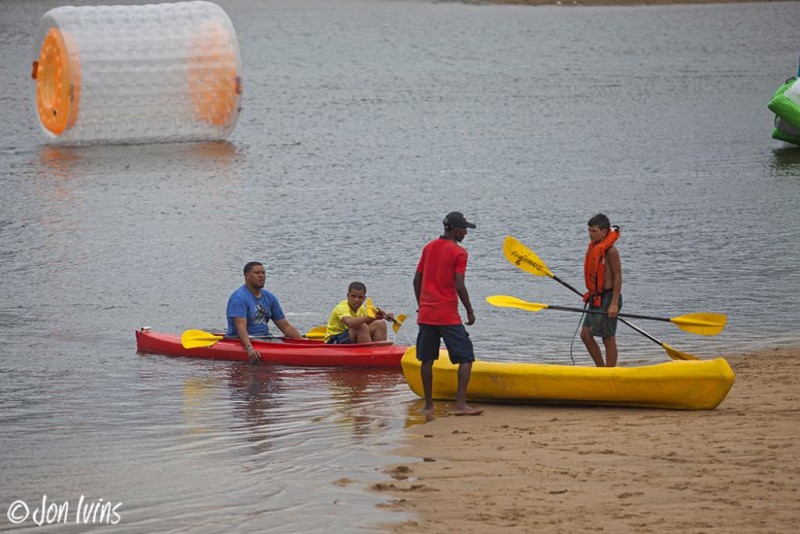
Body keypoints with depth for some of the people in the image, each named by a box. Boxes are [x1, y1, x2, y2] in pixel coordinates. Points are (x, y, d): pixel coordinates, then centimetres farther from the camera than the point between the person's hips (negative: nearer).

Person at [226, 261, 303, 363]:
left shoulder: (270, 298, 15)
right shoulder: (239, 297, -11)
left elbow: (285, 326, 17)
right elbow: (240, 327, -23)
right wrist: (249, 348, -38)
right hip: (241, 342, -6)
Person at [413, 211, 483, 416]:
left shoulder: (429, 247, 11)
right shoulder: (459, 252, -9)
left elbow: (417, 280, 13)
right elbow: (459, 286, -15)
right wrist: (470, 311, -4)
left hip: (426, 313, 6)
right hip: (448, 315, -6)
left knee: (427, 360, 12)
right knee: (466, 357, -2)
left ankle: (428, 405, 14)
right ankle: (460, 404, -12)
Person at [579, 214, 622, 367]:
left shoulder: (610, 251, -15)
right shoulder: (594, 248, 12)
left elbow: (618, 277, -17)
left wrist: (614, 304, -21)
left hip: (608, 298, -9)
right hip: (596, 299, 9)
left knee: (608, 338, -3)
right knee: (586, 334, 8)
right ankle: (601, 369, 19)